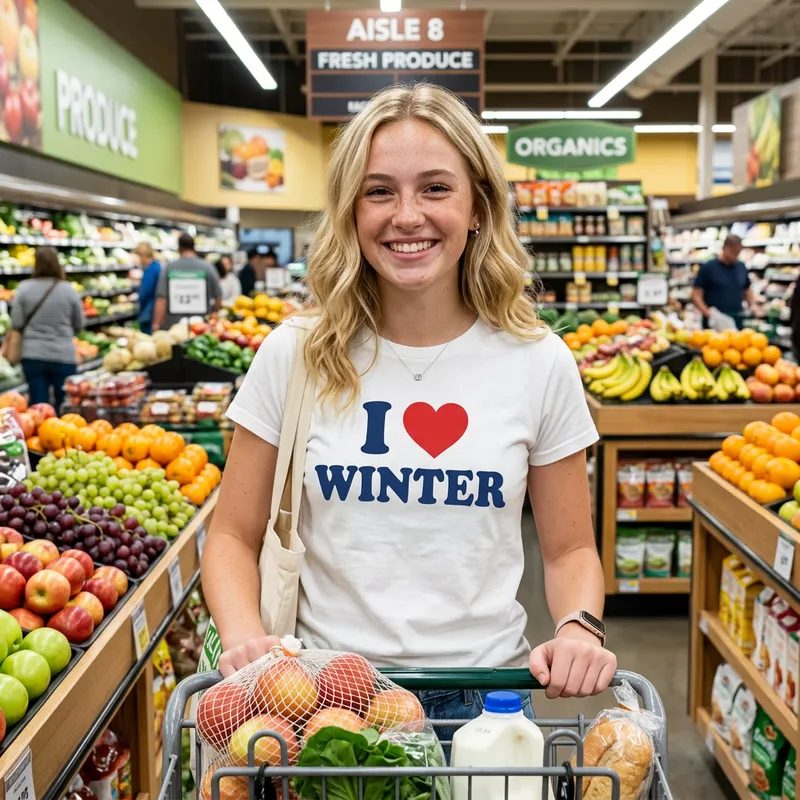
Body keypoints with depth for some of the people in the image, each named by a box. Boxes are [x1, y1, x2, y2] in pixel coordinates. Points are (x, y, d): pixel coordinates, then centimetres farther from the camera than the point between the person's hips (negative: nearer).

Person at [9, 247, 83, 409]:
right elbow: (79, 324, 2)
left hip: (33, 355, 1)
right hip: (64, 355, -1)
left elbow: (16, 323, -4)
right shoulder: (68, 289, -6)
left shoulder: (24, 288, -5)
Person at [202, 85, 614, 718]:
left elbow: (570, 548, 5)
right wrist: (244, 635, -15)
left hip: (485, 693, 1)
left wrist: (578, 628, -14)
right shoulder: (295, 357, -4)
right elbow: (235, 536, 2)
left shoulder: (540, 364, -3)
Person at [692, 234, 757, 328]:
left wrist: (753, 305, 7)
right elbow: (696, 295, -6)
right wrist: (706, 311, -21)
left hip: (736, 322, 5)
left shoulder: (741, 267, 11)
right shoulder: (708, 267, -4)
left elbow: (747, 289, 25)